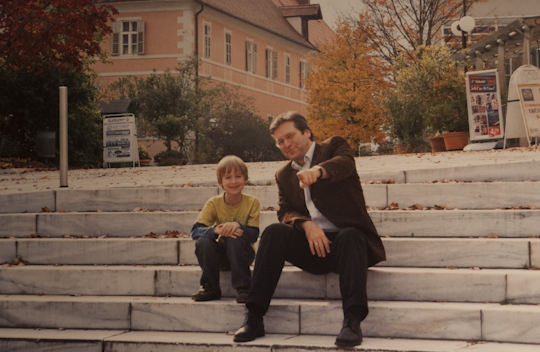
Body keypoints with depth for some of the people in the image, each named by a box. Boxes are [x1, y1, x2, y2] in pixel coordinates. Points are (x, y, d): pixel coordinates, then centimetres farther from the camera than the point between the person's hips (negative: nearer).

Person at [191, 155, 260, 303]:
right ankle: (210, 287, -9)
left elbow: (254, 235, -15)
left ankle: (243, 288, -24)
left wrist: (238, 226, -36)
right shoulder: (214, 203, -6)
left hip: (242, 253, -2)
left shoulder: (252, 202, -8)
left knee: (235, 238, -32)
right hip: (221, 256, 2)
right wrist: (215, 230, -37)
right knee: (203, 242, -28)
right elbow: (195, 231, -17)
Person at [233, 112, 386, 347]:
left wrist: (318, 170, -41)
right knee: (274, 232, -23)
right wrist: (306, 225, -17)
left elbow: (344, 164, -18)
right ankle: (254, 318, -28)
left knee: (350, 236, -36)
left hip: (345, 237, -3)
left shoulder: (334, 147, 7)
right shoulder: (284, 175, 20)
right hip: (311, 243, 3)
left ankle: (352, 321, -46)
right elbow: (285, 211, 6)